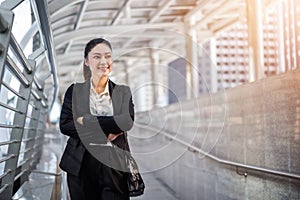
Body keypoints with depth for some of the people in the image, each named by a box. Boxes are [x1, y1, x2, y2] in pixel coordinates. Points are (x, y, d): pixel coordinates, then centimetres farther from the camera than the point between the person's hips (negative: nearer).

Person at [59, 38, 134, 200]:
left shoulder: (124, 92, 6)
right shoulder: (74, 91, 6)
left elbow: (128, 121, -11)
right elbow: (64, 126, -3)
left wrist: (87, 121, -14)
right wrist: (101, 133, -12)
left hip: (115, 168, 0)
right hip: (81, 167, 0)